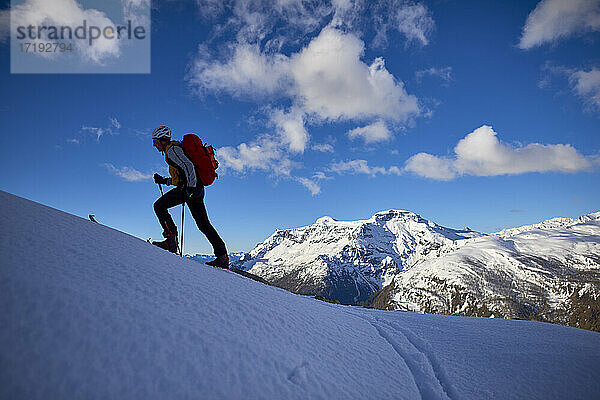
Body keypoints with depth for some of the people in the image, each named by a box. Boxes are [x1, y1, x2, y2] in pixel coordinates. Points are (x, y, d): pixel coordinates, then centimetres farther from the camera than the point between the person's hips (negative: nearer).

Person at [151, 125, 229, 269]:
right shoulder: (175, 148, 30)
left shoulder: (172, 149, -1)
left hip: (190, 187, -10)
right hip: (196, 188, 10)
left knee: (159, 205, -4)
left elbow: (188, 165, -18)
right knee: (203, 224, 7)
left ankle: (171, 240, -13)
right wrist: (163, 180, 30)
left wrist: (190, 188, -24)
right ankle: (222, 257, 4)